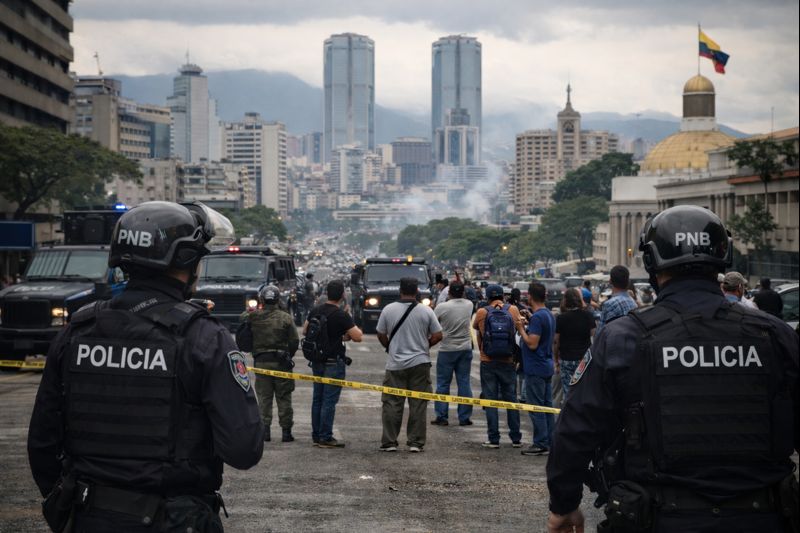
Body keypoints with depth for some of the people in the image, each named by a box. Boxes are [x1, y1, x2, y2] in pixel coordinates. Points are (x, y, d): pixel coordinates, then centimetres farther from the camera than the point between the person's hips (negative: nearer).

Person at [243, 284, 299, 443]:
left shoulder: (254, 317, -3)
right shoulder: (285, 318, -5)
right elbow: (294, 341, -4)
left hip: (261, 362, 1)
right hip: (281, 362, -1)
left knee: (264, 397, 8)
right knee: (284, 398, 6)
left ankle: (264, 429, 5)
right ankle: (286, 431, 7)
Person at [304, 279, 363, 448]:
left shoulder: (315, 311, 4)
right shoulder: (341, 316, -16)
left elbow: (305, 330, 17)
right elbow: (358, 337, -18)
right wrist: (346, 335, 3)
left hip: (317, 361, 7)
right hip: (334, 362, -7)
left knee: (317, 399, 13)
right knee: (329, 401, -3)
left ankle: (316, 436, 18)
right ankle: (325, 438, -2)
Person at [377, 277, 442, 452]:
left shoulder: (388, 310, -3)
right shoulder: (426, 311, -5)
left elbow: (381, 335, 4)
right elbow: (437, 336, -2)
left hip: (395, 365, 0)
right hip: (420, 363, 0)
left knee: (392, 404, 6)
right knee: (418, 405, 6)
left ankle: (389, 442, 7)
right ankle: (416, 443, 6)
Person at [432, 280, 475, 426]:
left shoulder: (441, 307, -13)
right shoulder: (469, 305, -2)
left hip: (447, 349, -3)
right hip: (465, 349, 3)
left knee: (443, 383, 6)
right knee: (464, 383, 7)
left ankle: (441, 417, 6)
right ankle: (464, 417, 8)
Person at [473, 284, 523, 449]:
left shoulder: (482, 313, -6)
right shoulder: (513, 310, -2)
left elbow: (475, 327, 12)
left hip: (488, 362, -2)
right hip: (508, 361, 2)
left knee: (490, 401, 3)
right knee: (511, 400, 11)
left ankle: (494, 439, 1)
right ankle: (516, 438, 13)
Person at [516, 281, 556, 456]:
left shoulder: (537, 317, -19)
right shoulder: (549, 315, 12)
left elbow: (532, 343, -23)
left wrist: (521, 328, -11)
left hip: (536, 368, -10)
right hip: (547, 366, 10)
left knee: (537, 407, -5)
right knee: (547, 406, 12)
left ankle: (541, 444, -3)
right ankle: (549, 442, 16)